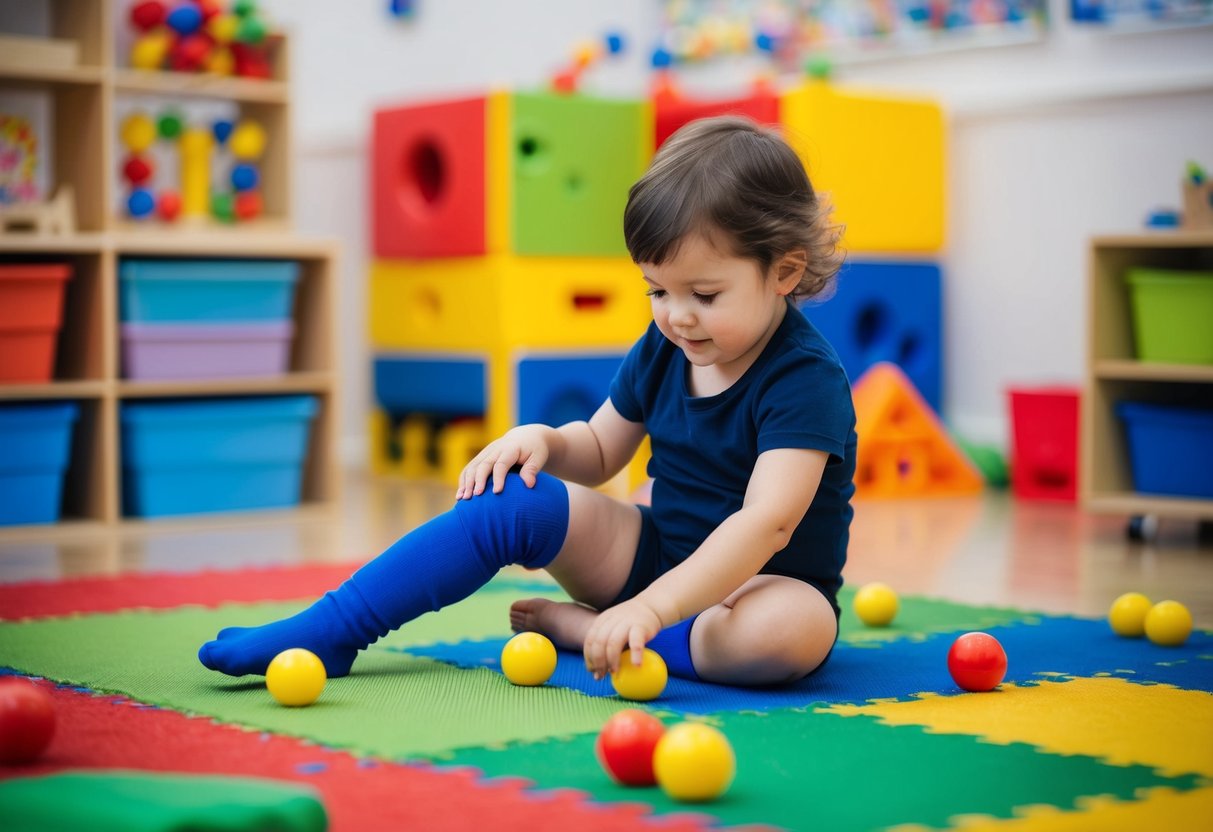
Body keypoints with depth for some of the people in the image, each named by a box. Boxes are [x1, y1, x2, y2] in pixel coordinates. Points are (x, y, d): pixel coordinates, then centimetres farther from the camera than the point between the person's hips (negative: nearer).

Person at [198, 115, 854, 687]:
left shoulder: (806, 378, -22)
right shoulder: (663, 348, 1)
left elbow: (767, 521, -34)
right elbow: (599, 451, 15)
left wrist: (650, 608, -44)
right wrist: (543, 440, -10)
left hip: (764, 583, -5)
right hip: (653, 553, 6)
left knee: (795, 628, -41)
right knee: (513, 498, -16)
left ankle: (579, 625, -23)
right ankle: (326, 633, -14)